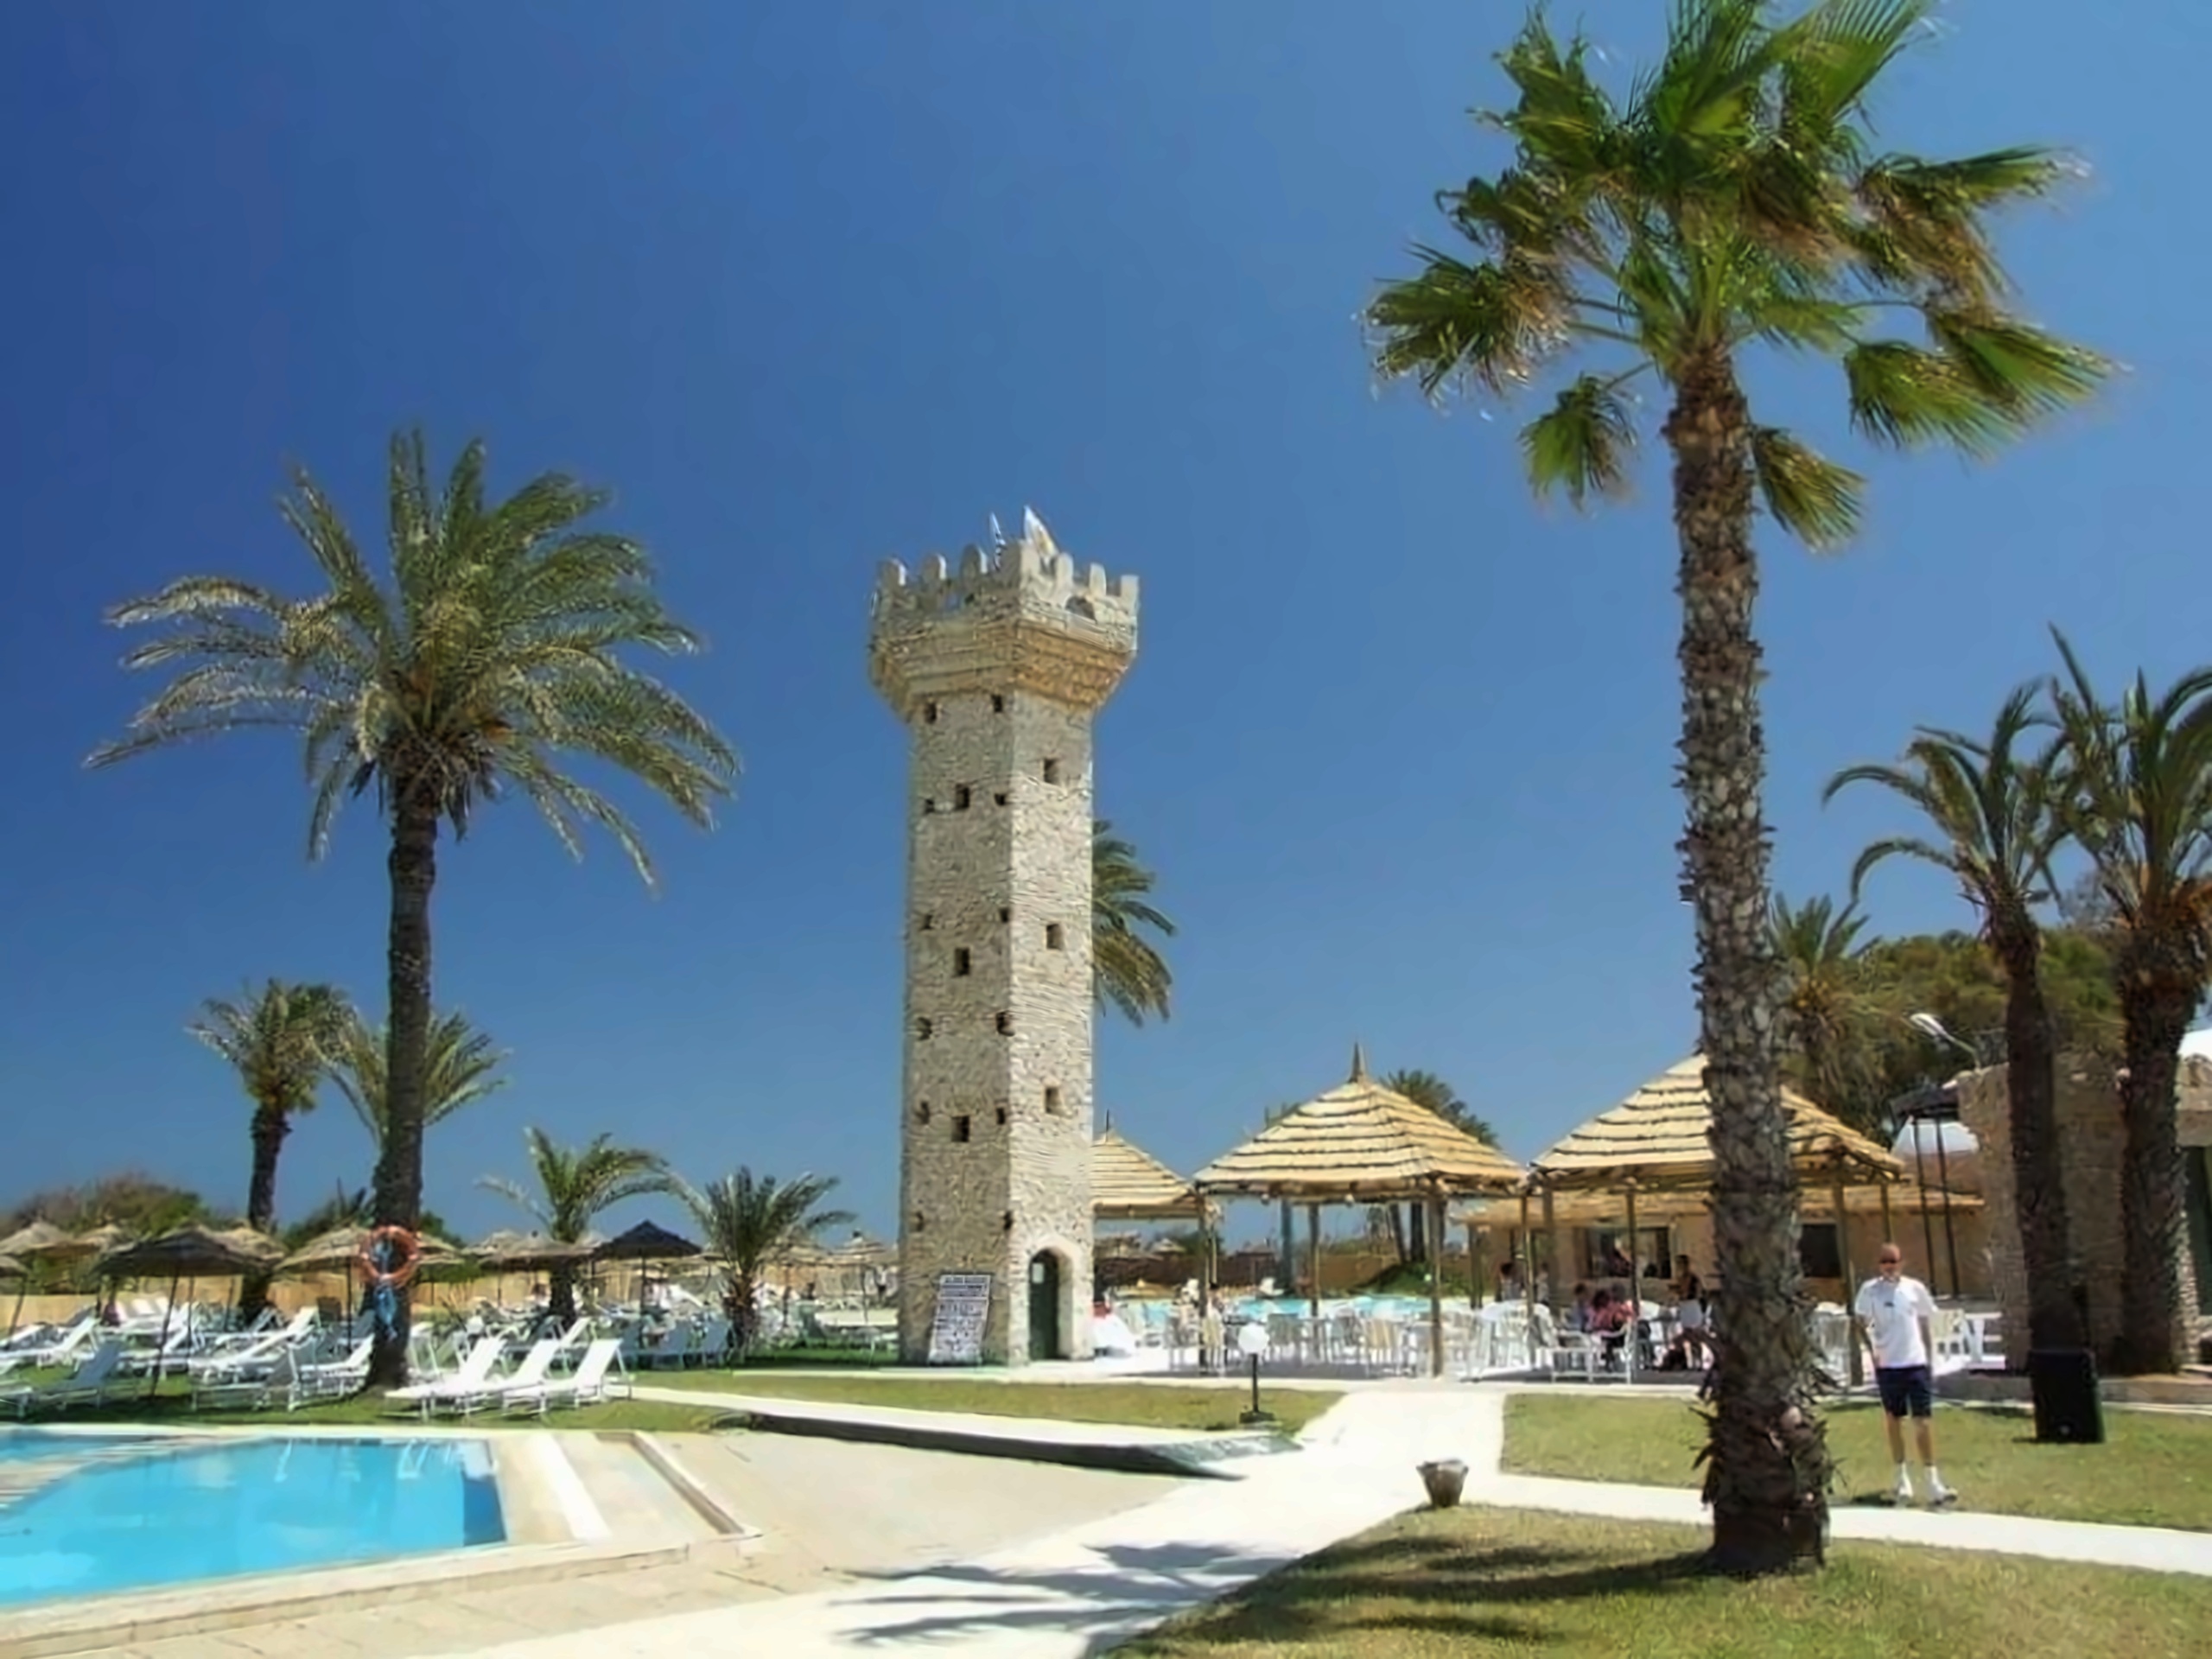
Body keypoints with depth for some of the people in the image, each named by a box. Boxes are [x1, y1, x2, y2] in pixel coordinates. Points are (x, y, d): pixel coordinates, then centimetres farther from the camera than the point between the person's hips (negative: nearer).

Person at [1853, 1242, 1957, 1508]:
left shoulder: (1915, 1288, 3)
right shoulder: (1870, 1290, -3)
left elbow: (1925, 1325, 10)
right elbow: (1861, 1322, 0)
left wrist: (1931, 1359, 9)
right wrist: (1872, 1348, -13)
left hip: (1916, 1363, 1)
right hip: (1888, 1365, -1)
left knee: (1923, 1421, -3)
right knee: (1894, 1421, 10)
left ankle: (1933, 1483, -2)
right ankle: (1903, 1479, 22)